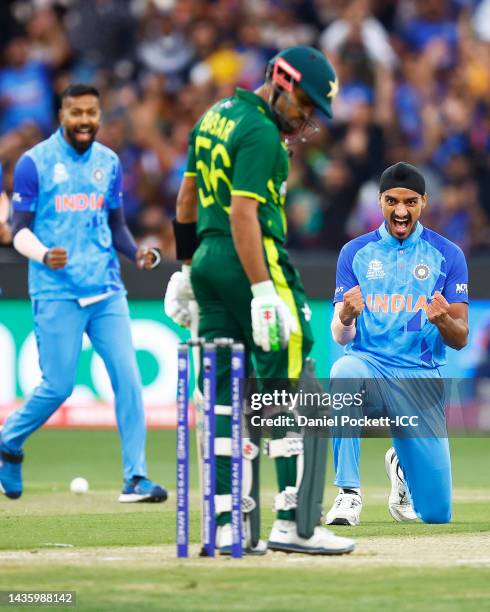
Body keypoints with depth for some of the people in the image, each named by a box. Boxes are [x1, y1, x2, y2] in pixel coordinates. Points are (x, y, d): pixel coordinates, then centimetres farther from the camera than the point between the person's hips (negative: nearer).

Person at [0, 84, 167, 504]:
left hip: (107, 291, 4)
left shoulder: (109, 163, 11)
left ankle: (136, 477, -1)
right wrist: (43, 254, -24)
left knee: (128, 377, -5)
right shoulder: (34, 163, -3)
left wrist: (137, 253, -2)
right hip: (57, 294, -4)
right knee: (58, 387, -4)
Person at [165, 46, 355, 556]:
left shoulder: (215, 116, 16)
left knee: (223, 395, 8)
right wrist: (263, 292, -25)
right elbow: (244, 214, -21)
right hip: (252, 263, -9)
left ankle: (226, 524, 6)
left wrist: (188, 268, 27)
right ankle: (294, 523, -10)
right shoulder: (261, 133, -13)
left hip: (207, 260, 9)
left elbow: (186, 200, 22)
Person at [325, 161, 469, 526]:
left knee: (436, 513, -4)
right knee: (344, 371, -40)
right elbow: (341, 336, 1)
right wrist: (345, 317, -24)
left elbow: (460, 340, 1)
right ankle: (349, 493, -30)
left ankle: (401, 466, 34)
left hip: (421, 376, 0)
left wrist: (443, 320, -23)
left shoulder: (448, 255, 4)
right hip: (369, 364, 0)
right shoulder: (356, 252, 6)